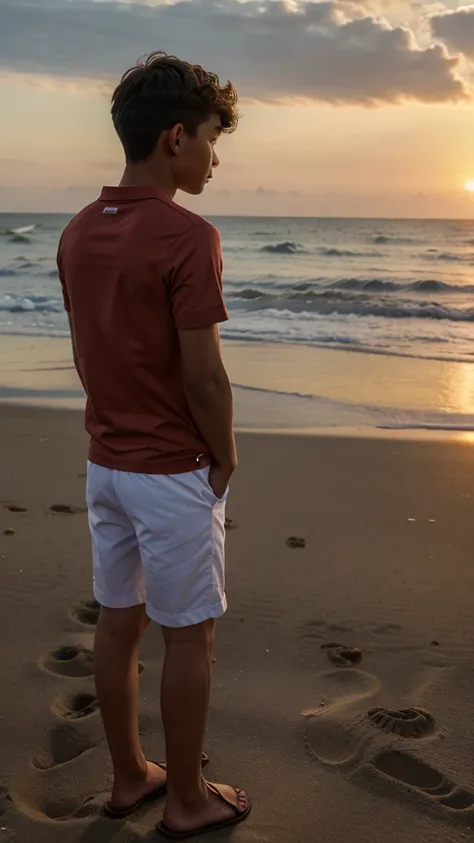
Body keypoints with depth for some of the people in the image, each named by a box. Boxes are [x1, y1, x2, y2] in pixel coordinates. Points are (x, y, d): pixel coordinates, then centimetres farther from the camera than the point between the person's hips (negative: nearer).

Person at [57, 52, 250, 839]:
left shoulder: (78, 232, 4)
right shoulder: (188, 236, -20)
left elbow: (85, 352, 10)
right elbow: (203, 374, -20)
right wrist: (224, 458, -4)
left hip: (106, 462, 8)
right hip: (175, 471, -7)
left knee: (118, 623, 16)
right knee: (189, 635, 7)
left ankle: (129, 776, 32)